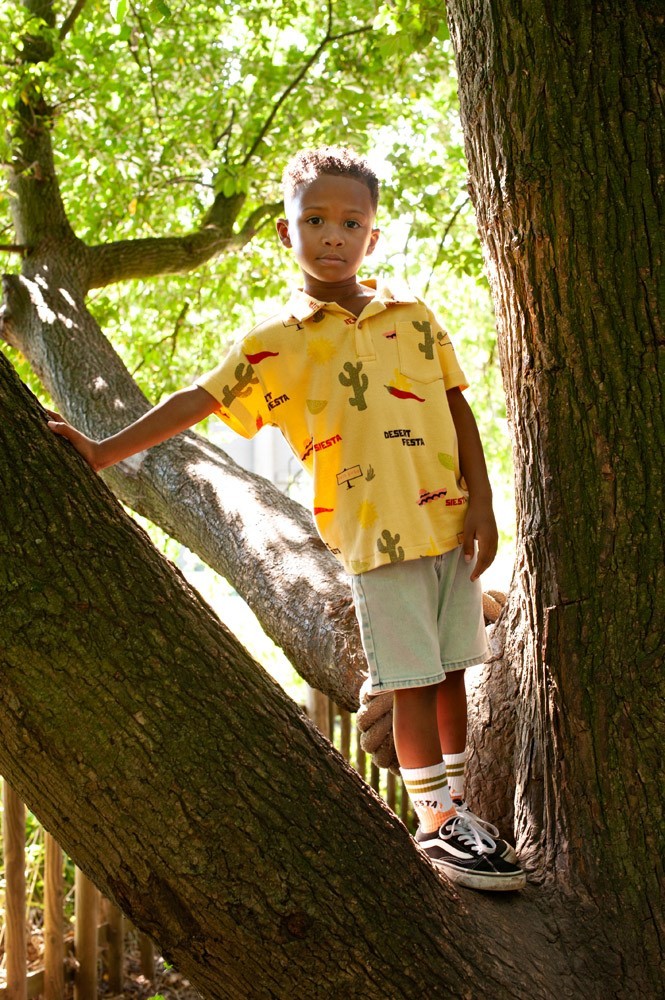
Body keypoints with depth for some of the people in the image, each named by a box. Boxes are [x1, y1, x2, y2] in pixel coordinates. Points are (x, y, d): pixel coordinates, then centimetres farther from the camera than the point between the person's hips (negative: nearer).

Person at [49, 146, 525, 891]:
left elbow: (456, 407, 9)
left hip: (450, 523, 4)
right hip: (377, 535, -3)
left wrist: (481, 502, 1)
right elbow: (198, 399, -3)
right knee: (412, 682, 0)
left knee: (451, 668, 11)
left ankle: (456, 802, 25)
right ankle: (437, 824, 10)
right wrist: (104, 452, -8)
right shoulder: (276, 341, -2)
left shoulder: (414, 316, 7)